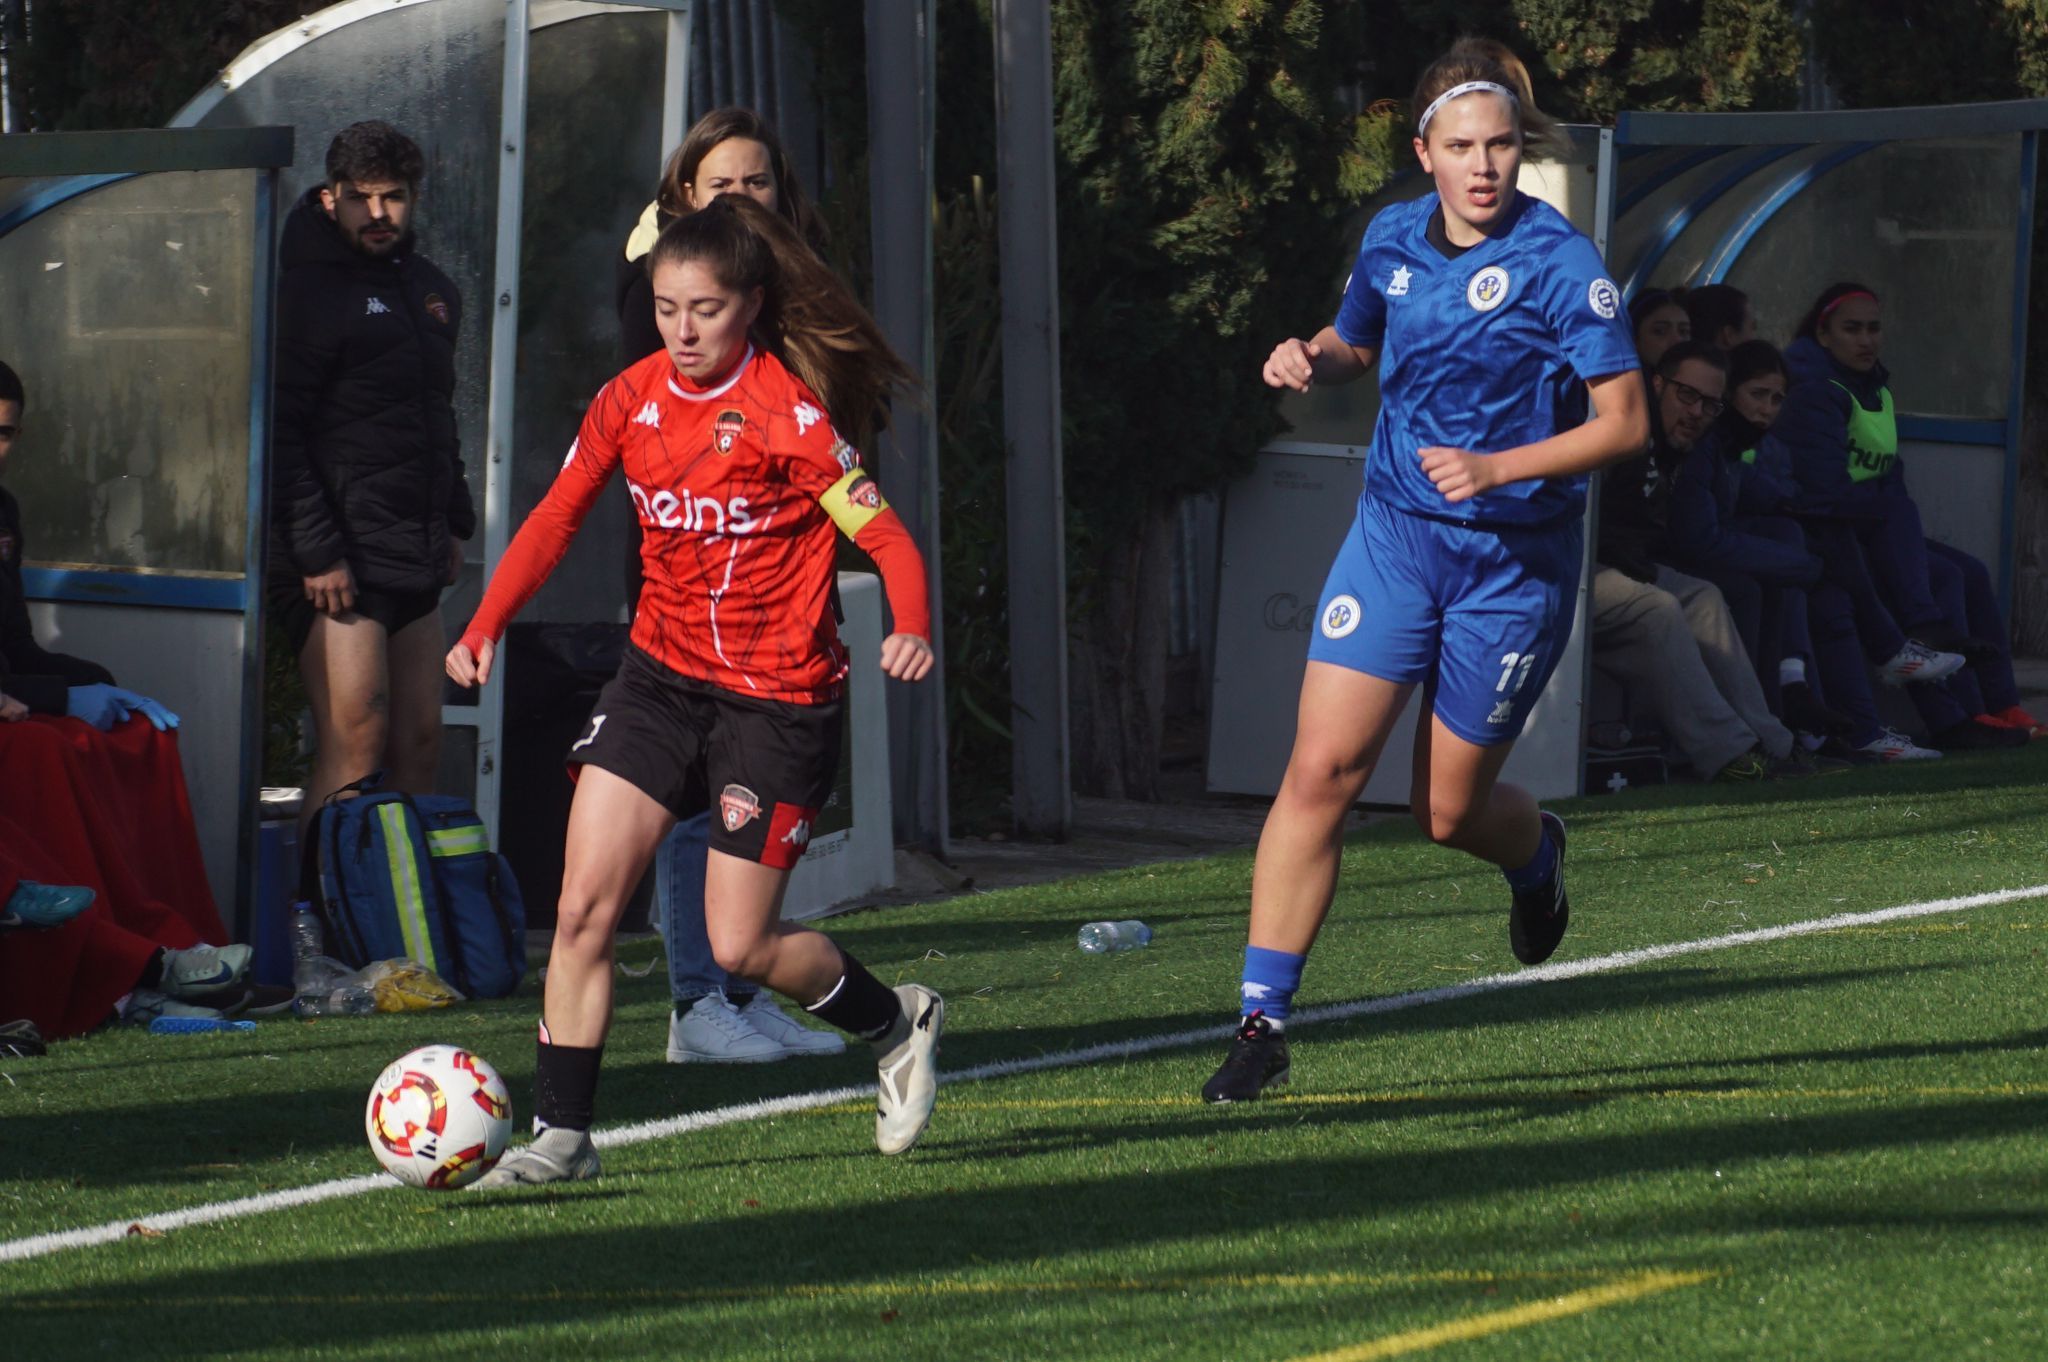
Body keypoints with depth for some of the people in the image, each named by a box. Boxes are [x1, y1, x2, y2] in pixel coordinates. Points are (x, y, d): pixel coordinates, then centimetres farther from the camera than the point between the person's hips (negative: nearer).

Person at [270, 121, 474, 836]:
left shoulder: (431, 290, 17)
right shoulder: (308, 290, -9)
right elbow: (276, 433, -15)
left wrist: (454, 522, 19)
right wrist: (315, 552, -19)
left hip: (414, 561, 8)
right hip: (340, 562, -8)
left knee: (420, 747, 8)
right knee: (353, 744, -14)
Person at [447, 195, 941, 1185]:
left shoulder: (788, 412, -15)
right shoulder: (631, 399, 0)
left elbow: (884, 534, -16)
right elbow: (556, 517, 10)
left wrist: (911, 629, -35)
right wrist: (485, 627, -2)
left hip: (777, 697, -5)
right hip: (661, 675, 5)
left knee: (740, 946, -3)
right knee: (584, 904, -9)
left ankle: (897, 1024, 25)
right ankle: (561, 1133, -2)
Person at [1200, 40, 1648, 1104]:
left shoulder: (1560, 266, -14)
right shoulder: (1392, 240, 2)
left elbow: (1624, 422, -14)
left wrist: (1496, 469, -25)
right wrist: (1310, 359, -2)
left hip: (1515, 560, -3)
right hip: (1395, 535, 3)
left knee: (1448, 810, 7)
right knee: (1320, 770, -11)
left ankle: (1536, 856, 45)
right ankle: (1262, 1018, -7)